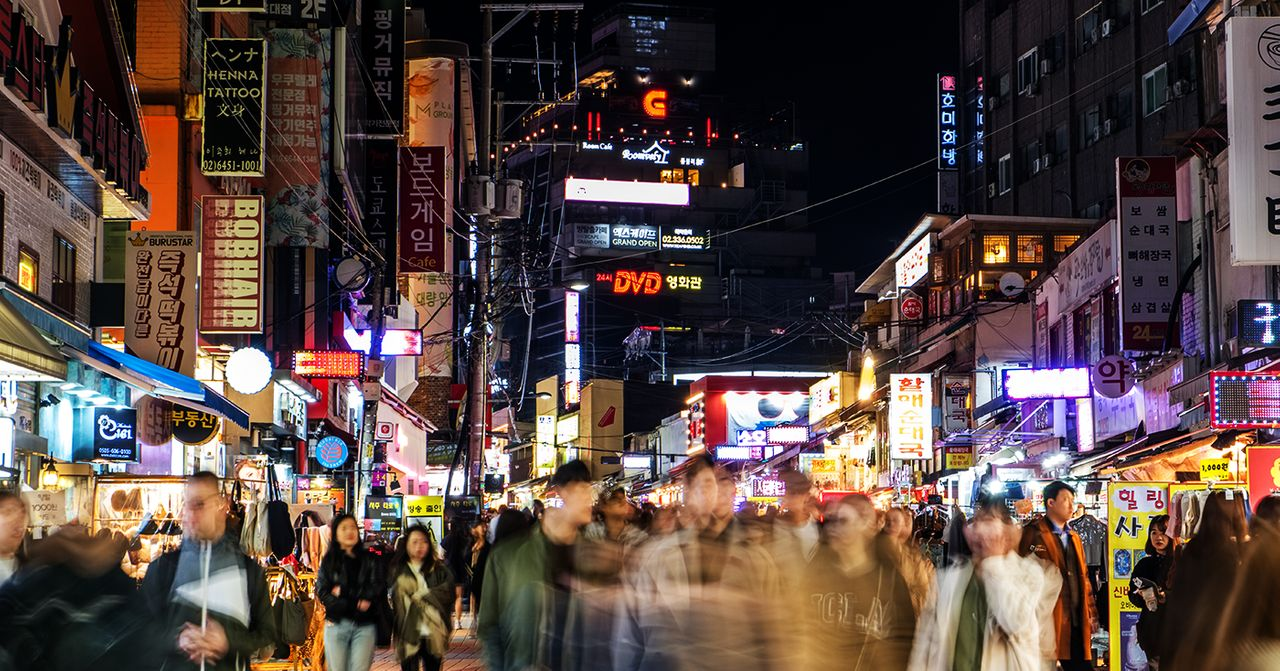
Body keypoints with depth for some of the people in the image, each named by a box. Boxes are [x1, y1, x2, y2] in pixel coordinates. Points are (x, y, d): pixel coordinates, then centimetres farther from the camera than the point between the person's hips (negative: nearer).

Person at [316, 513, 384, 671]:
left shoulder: (370, 560, 8)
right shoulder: (328, 561, 6)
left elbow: (378, 590, -3)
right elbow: (322, 593, -5)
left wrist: (344, 593, -9)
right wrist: (355, 604, -10)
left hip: (364, 626, 0)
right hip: (336, 624, 0)